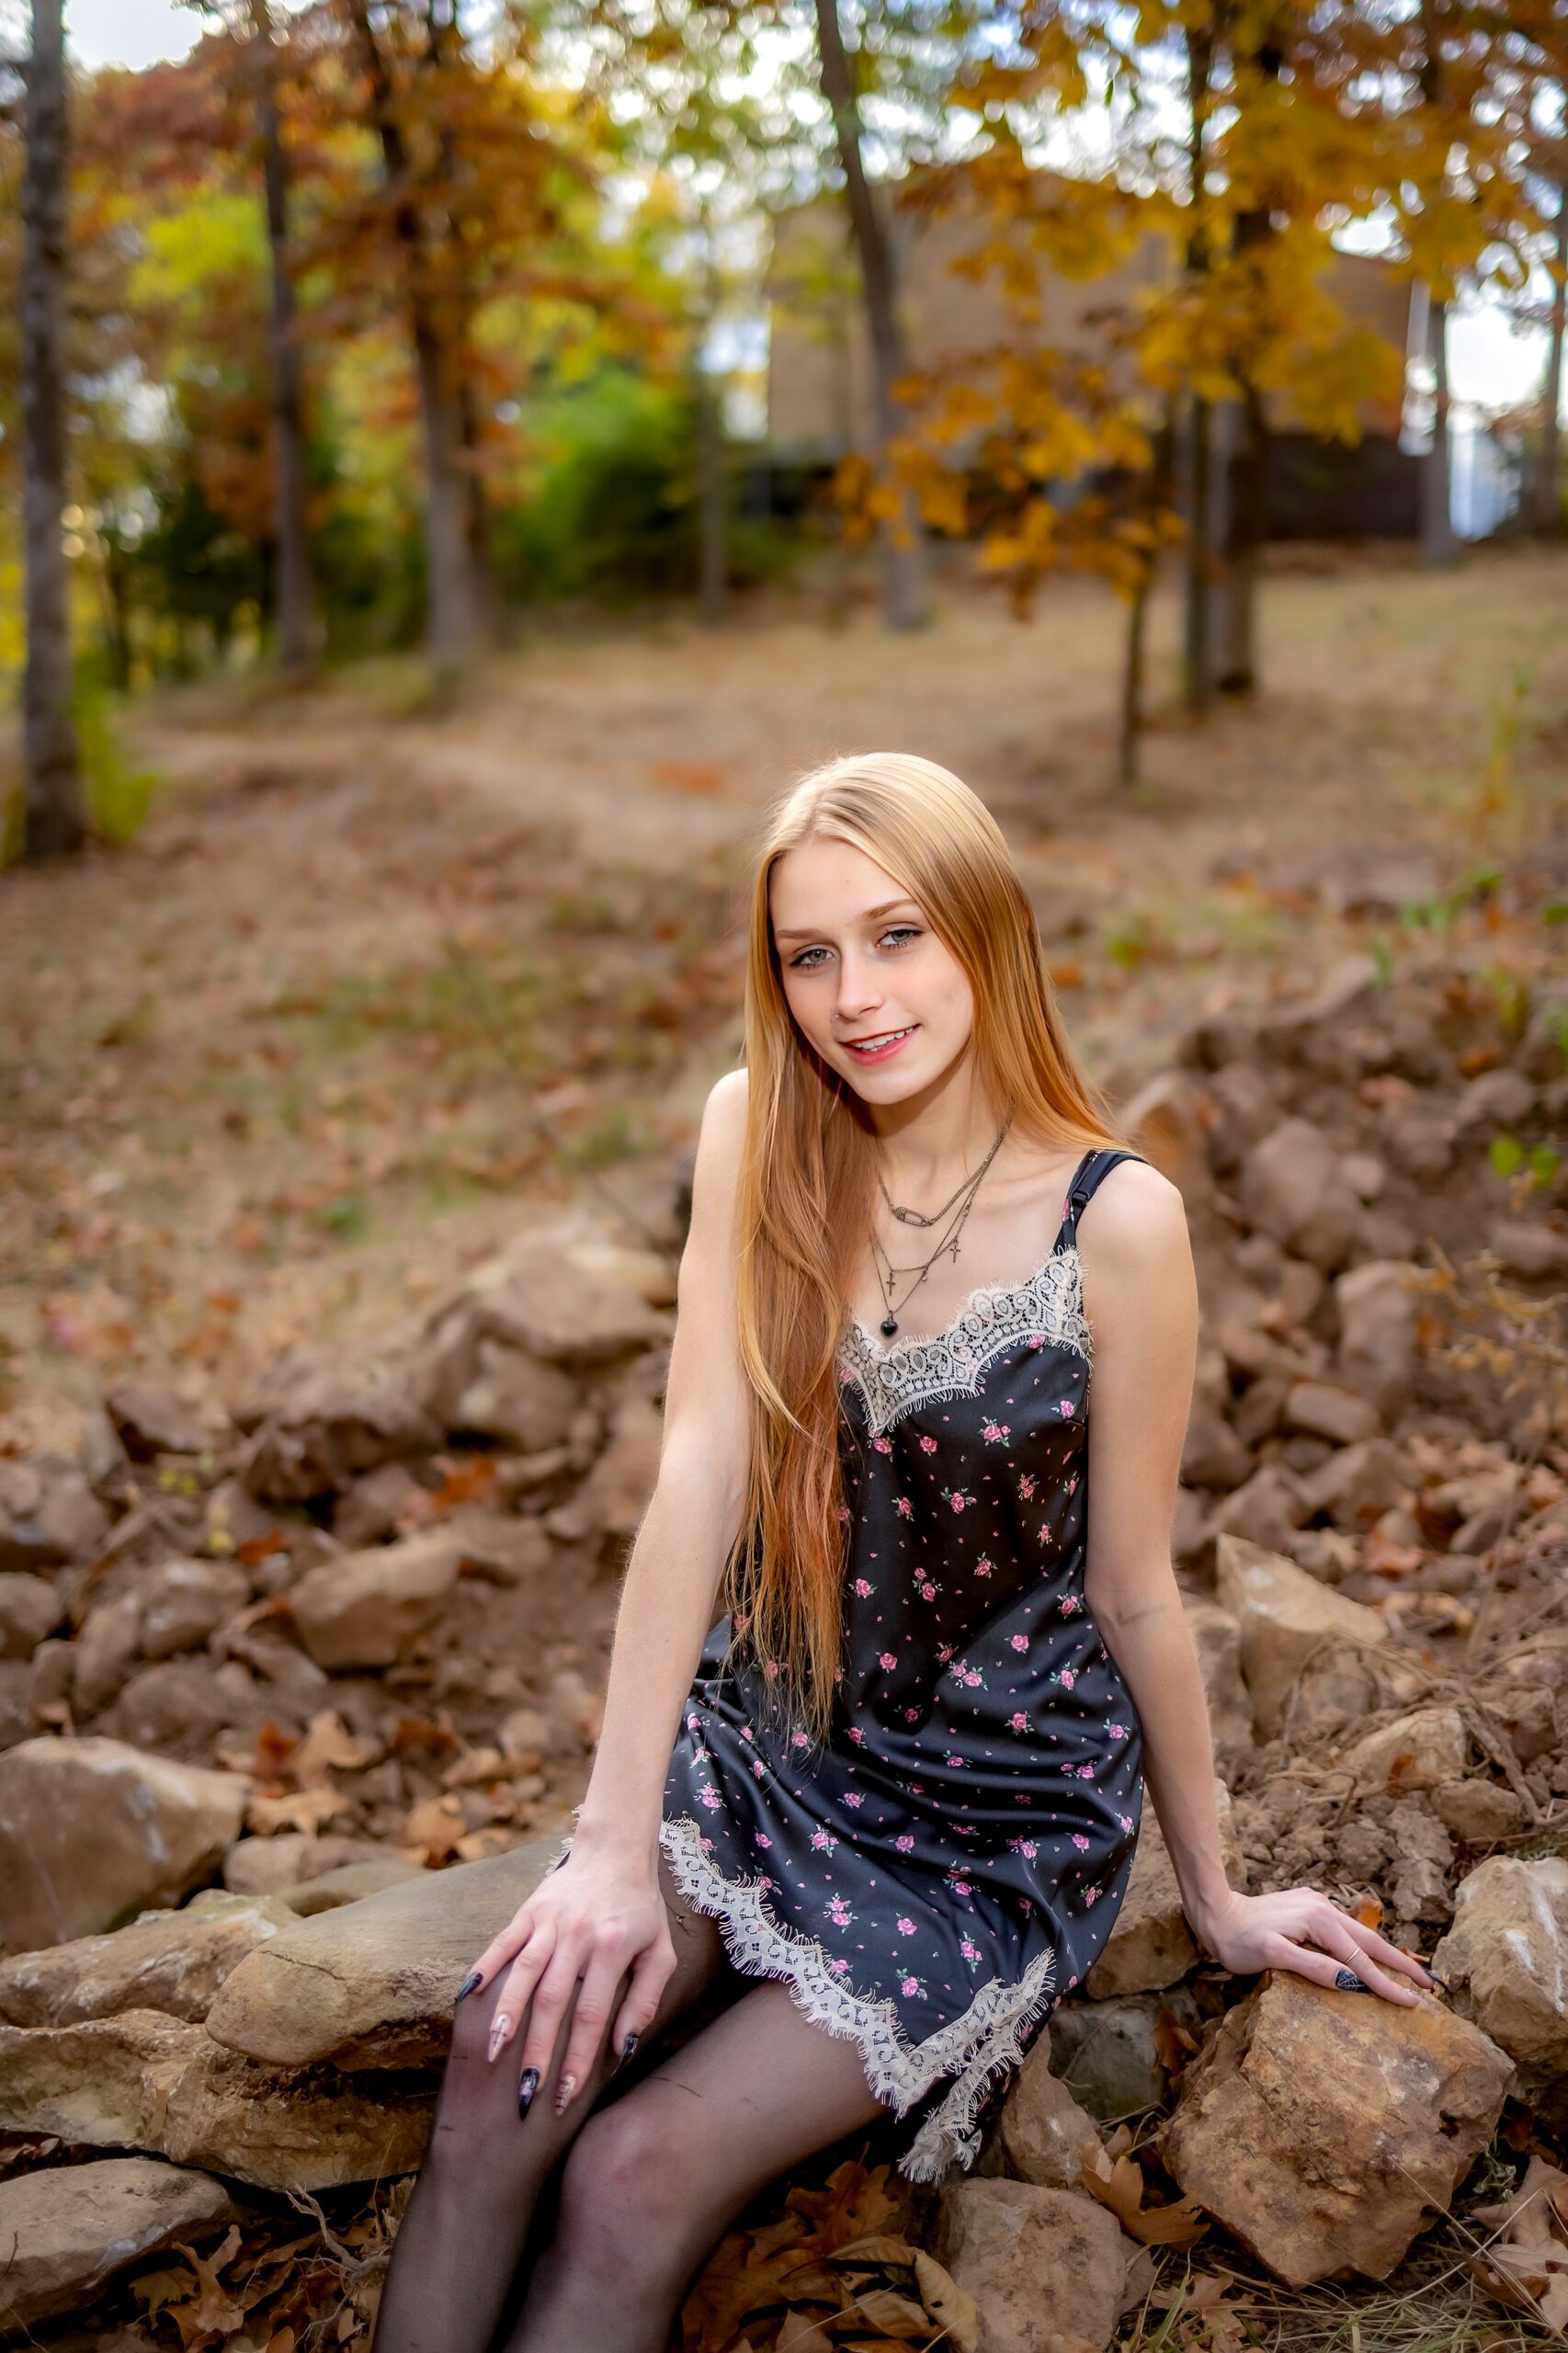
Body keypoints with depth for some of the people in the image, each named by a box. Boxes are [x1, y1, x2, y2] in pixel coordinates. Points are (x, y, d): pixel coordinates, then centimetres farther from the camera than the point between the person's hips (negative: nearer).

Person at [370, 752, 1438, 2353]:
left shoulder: (1114, 1220, -17)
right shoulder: (755, 1136, -7)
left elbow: (1132, 1589, -6)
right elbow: (699, 1467, -14)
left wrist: (1216, 1903, 5)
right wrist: (615, 1846, -20)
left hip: (998, 1828, -3)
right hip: (757, 1744, 3)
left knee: (633, 2181, -18)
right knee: (511, 2052, -22)